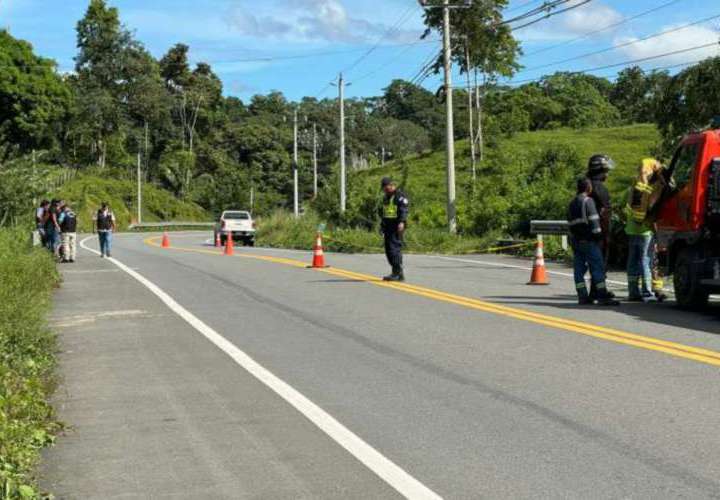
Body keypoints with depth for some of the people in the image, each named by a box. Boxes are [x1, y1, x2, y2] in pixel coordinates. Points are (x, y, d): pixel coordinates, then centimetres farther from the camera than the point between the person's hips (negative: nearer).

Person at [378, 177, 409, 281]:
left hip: (396, 227, -9)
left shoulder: (400, 196, -8)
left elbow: (404, 210, -20)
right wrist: (382, 225, 28)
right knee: (388, 249, 8)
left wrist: (402, 222, -33)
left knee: (395, 248, -15)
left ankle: (398, 273, -14)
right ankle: (396, 272, 15)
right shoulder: (385, 197, 20)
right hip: (387, 227, 9)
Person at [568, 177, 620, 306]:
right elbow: (593, 220, -14)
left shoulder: (572, 204, 17)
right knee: (598, 267, -6)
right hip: (588, 240, -8)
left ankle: (582, 296, 6)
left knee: (579, 269, 7)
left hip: (575, 241, 8)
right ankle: (602, 296, -10)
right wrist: (597, 234, -10)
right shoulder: (588, 201, -7)